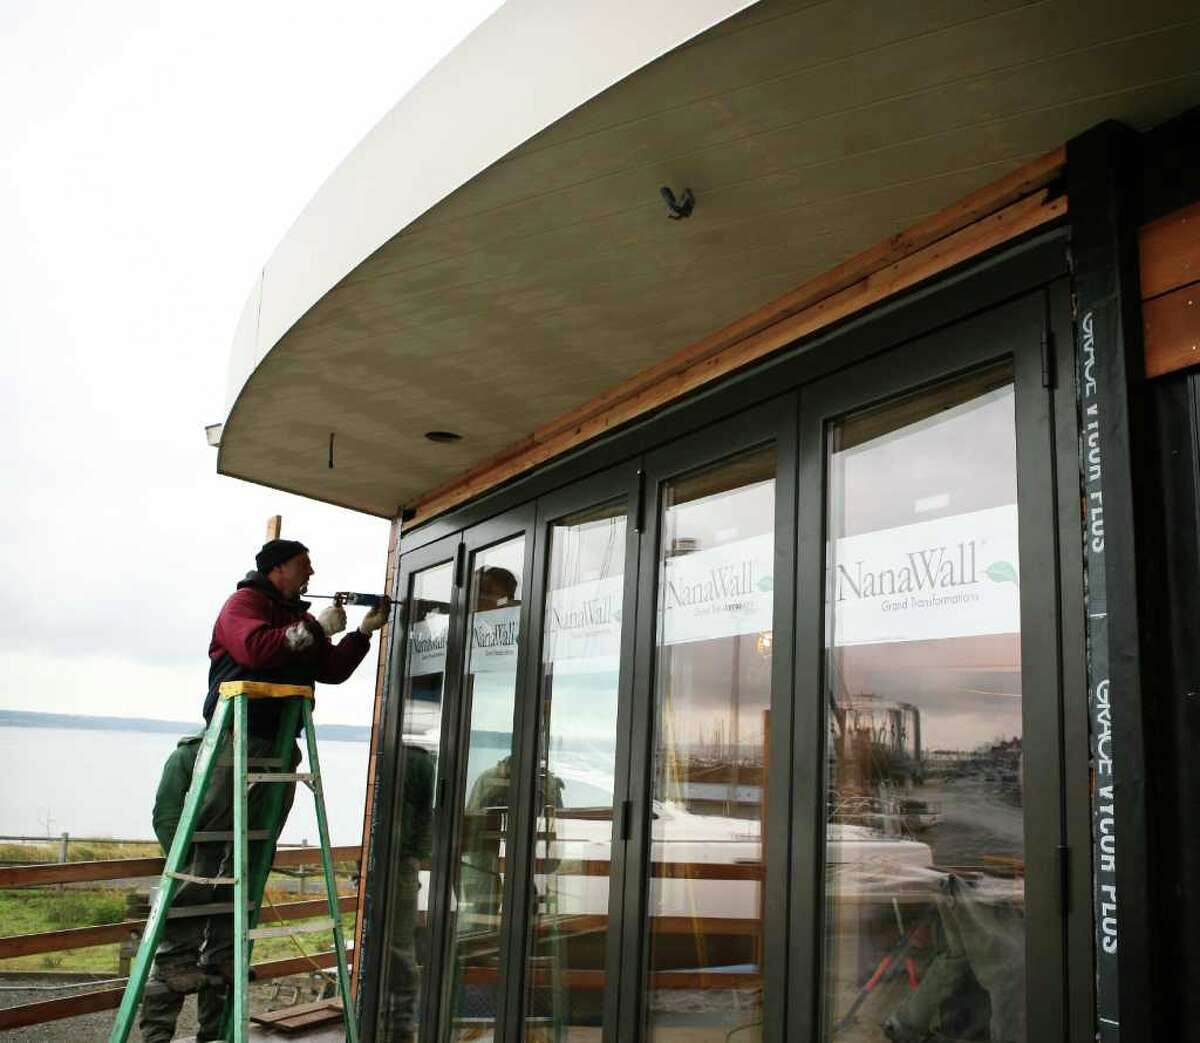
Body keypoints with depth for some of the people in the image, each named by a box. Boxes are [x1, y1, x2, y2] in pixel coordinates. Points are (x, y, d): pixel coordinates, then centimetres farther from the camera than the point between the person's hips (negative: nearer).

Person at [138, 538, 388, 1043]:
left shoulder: (300, 620, 22)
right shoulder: (243, 602, 0)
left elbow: (331, 671, 22)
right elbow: (256, 649, -19)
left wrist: (364, 631, 16)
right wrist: (315, 630, -13)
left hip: (279, 751, 7)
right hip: (236, 743, -7)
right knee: (203, 858, -10)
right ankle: (174, 959, -6)